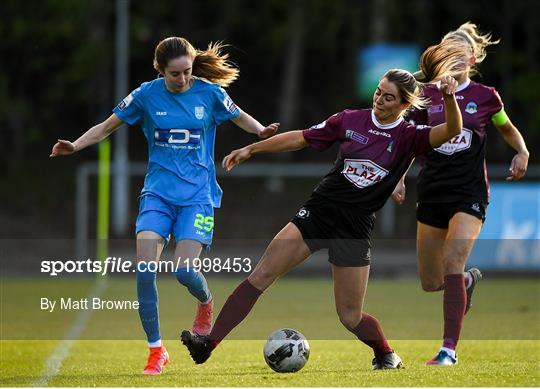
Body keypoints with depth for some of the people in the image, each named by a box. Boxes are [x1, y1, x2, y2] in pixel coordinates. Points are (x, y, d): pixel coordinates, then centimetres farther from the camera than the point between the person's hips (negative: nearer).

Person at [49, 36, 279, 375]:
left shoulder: (210, 93, -3)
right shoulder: (146, 96, -2)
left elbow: (241, 118, 12)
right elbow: (107, 127, 7)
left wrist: (262, 131, -9)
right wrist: (76, 145, -9)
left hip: (198, 194, -1)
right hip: (158, 192, 1)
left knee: (183, 270, -16)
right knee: (145, 267, -16)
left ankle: (206, 302, 22)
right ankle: (156, 350, -4)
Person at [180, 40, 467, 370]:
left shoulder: (410, 137, -5)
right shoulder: (352, 120, 3)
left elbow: (451, 131, -22)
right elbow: (301, 138, 10)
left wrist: (449, 97, -40)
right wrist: (251, 149, 9)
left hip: (356, 227, -2)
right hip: (319, 210, 2)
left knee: (350, 316, 0)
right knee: (262, 274, -11)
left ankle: (387, 355, 30)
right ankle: (209, 343, -13)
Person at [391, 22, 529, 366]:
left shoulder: (485, 97, 0)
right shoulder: (427, 96, 4)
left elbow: (507, 129, 18)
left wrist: (523, 152, -1)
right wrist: (399, 179, 2)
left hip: (470, 192, -3)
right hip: (432, 192, 3)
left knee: (452, 263, -23)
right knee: (430, 283, 8)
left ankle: (450, 348, -20)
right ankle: (470, 280, 43)